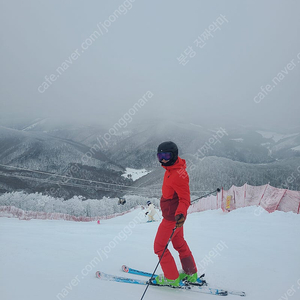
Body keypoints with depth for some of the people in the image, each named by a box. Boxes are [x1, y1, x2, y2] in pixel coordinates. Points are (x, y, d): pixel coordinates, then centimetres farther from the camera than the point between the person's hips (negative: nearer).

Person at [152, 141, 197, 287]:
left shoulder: (178, 174, -27)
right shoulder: (171, 169, 4)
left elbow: (185, 199, -29)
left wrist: (180, 214, -47)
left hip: (173, 217, -10)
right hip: (174, 214, 10)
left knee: (159, 246, 2)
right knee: (180, 244, 21)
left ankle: (172, 278, 13)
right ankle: (191, 274, 34)